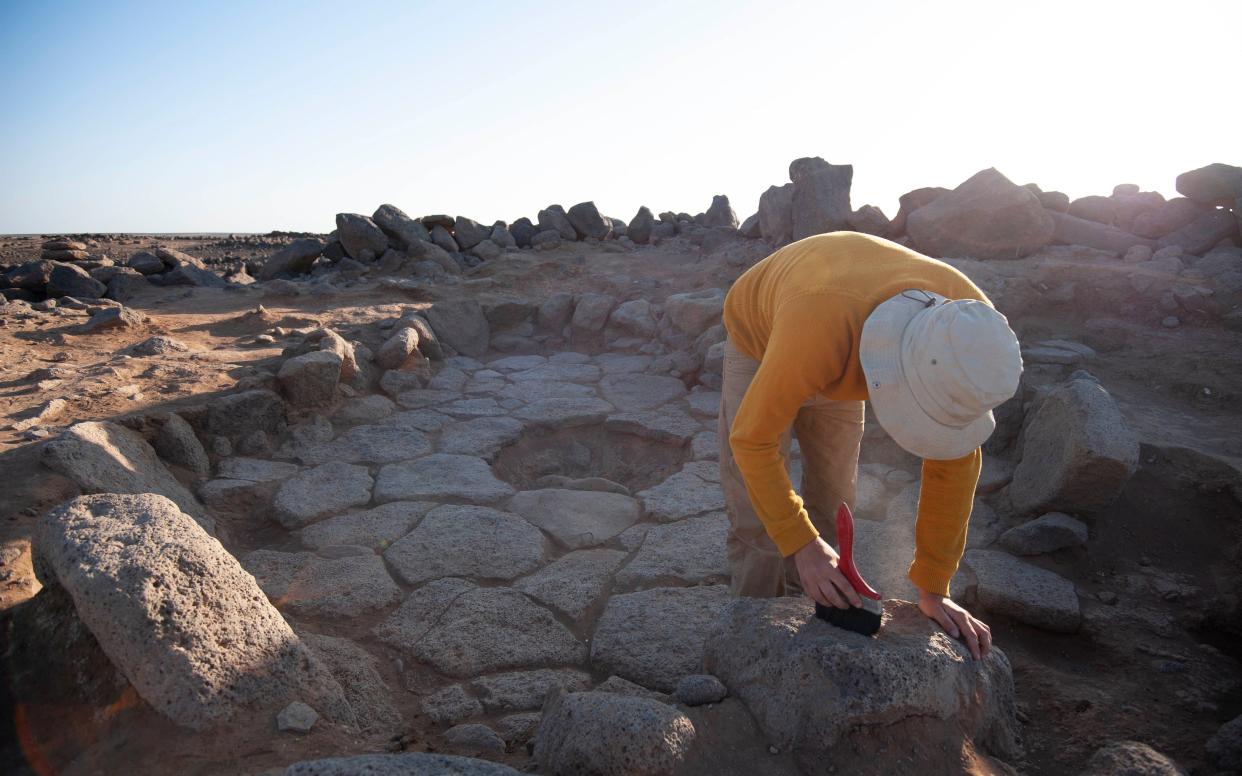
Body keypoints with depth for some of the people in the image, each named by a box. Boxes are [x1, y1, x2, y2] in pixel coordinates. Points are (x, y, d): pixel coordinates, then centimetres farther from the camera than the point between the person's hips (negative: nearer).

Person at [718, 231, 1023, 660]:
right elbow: (752, 439, -34)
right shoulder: (819, 334, -48)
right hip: (760, 339, -3)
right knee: (756, 513, -9)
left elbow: (955, 460, -22)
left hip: (841, 356, 4)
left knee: (830, 504, 4)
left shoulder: (969, 330, -32)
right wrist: (802, 545, -35)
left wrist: (933, 588, -19)